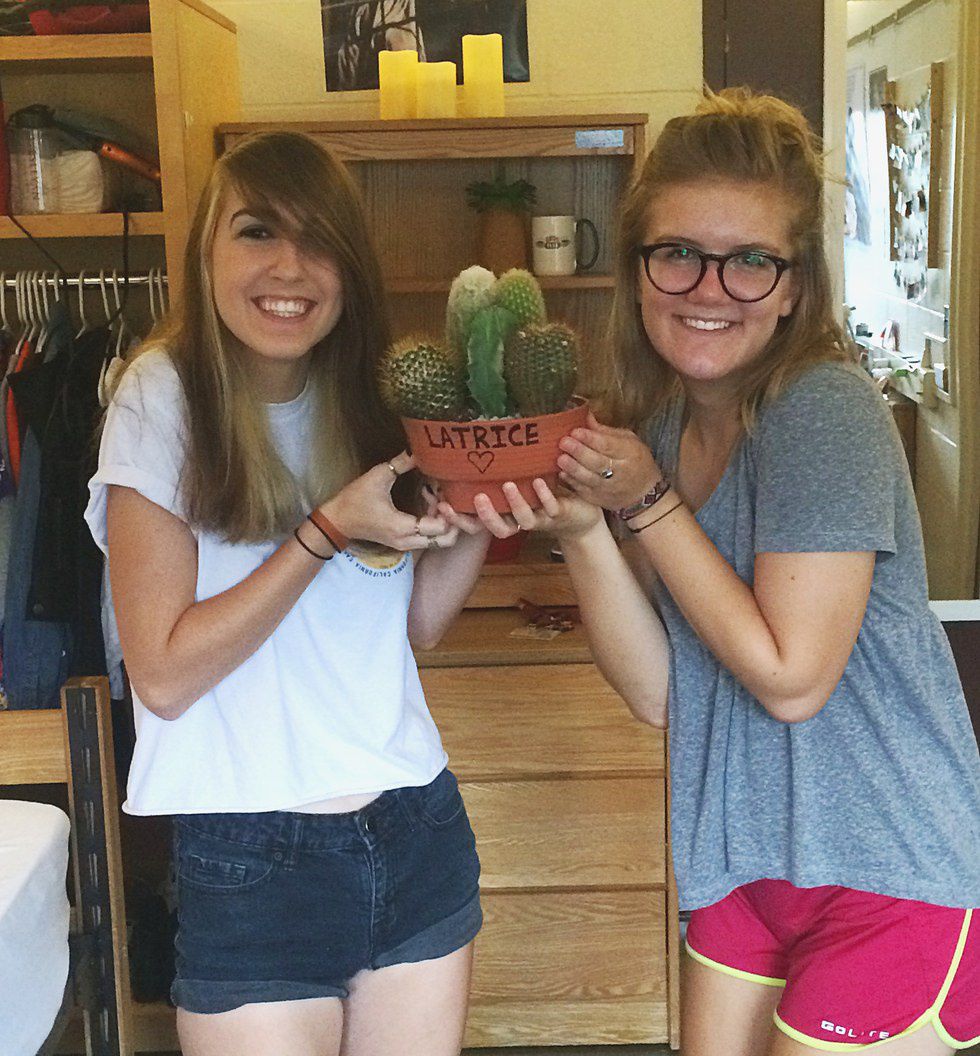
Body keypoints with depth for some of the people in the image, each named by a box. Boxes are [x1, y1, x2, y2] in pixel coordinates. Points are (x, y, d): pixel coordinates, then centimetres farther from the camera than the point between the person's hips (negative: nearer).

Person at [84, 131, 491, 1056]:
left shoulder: (369, 401, 4)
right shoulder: (163, 402, -12)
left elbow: (416, 621, 8)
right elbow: (163, 674, -16)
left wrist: (475, 519, -9)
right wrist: (331, 529, -21)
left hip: (416, 832, 5)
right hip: (251, 866, -5)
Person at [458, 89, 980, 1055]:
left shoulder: (824, 413, -21)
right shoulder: (656, 426, 0)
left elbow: (791, 677, -21)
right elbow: (658, 691, -4)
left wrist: (647, 503, -20)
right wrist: (580, 529, -18)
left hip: (892, 870, -6)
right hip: (745, 857, 7)